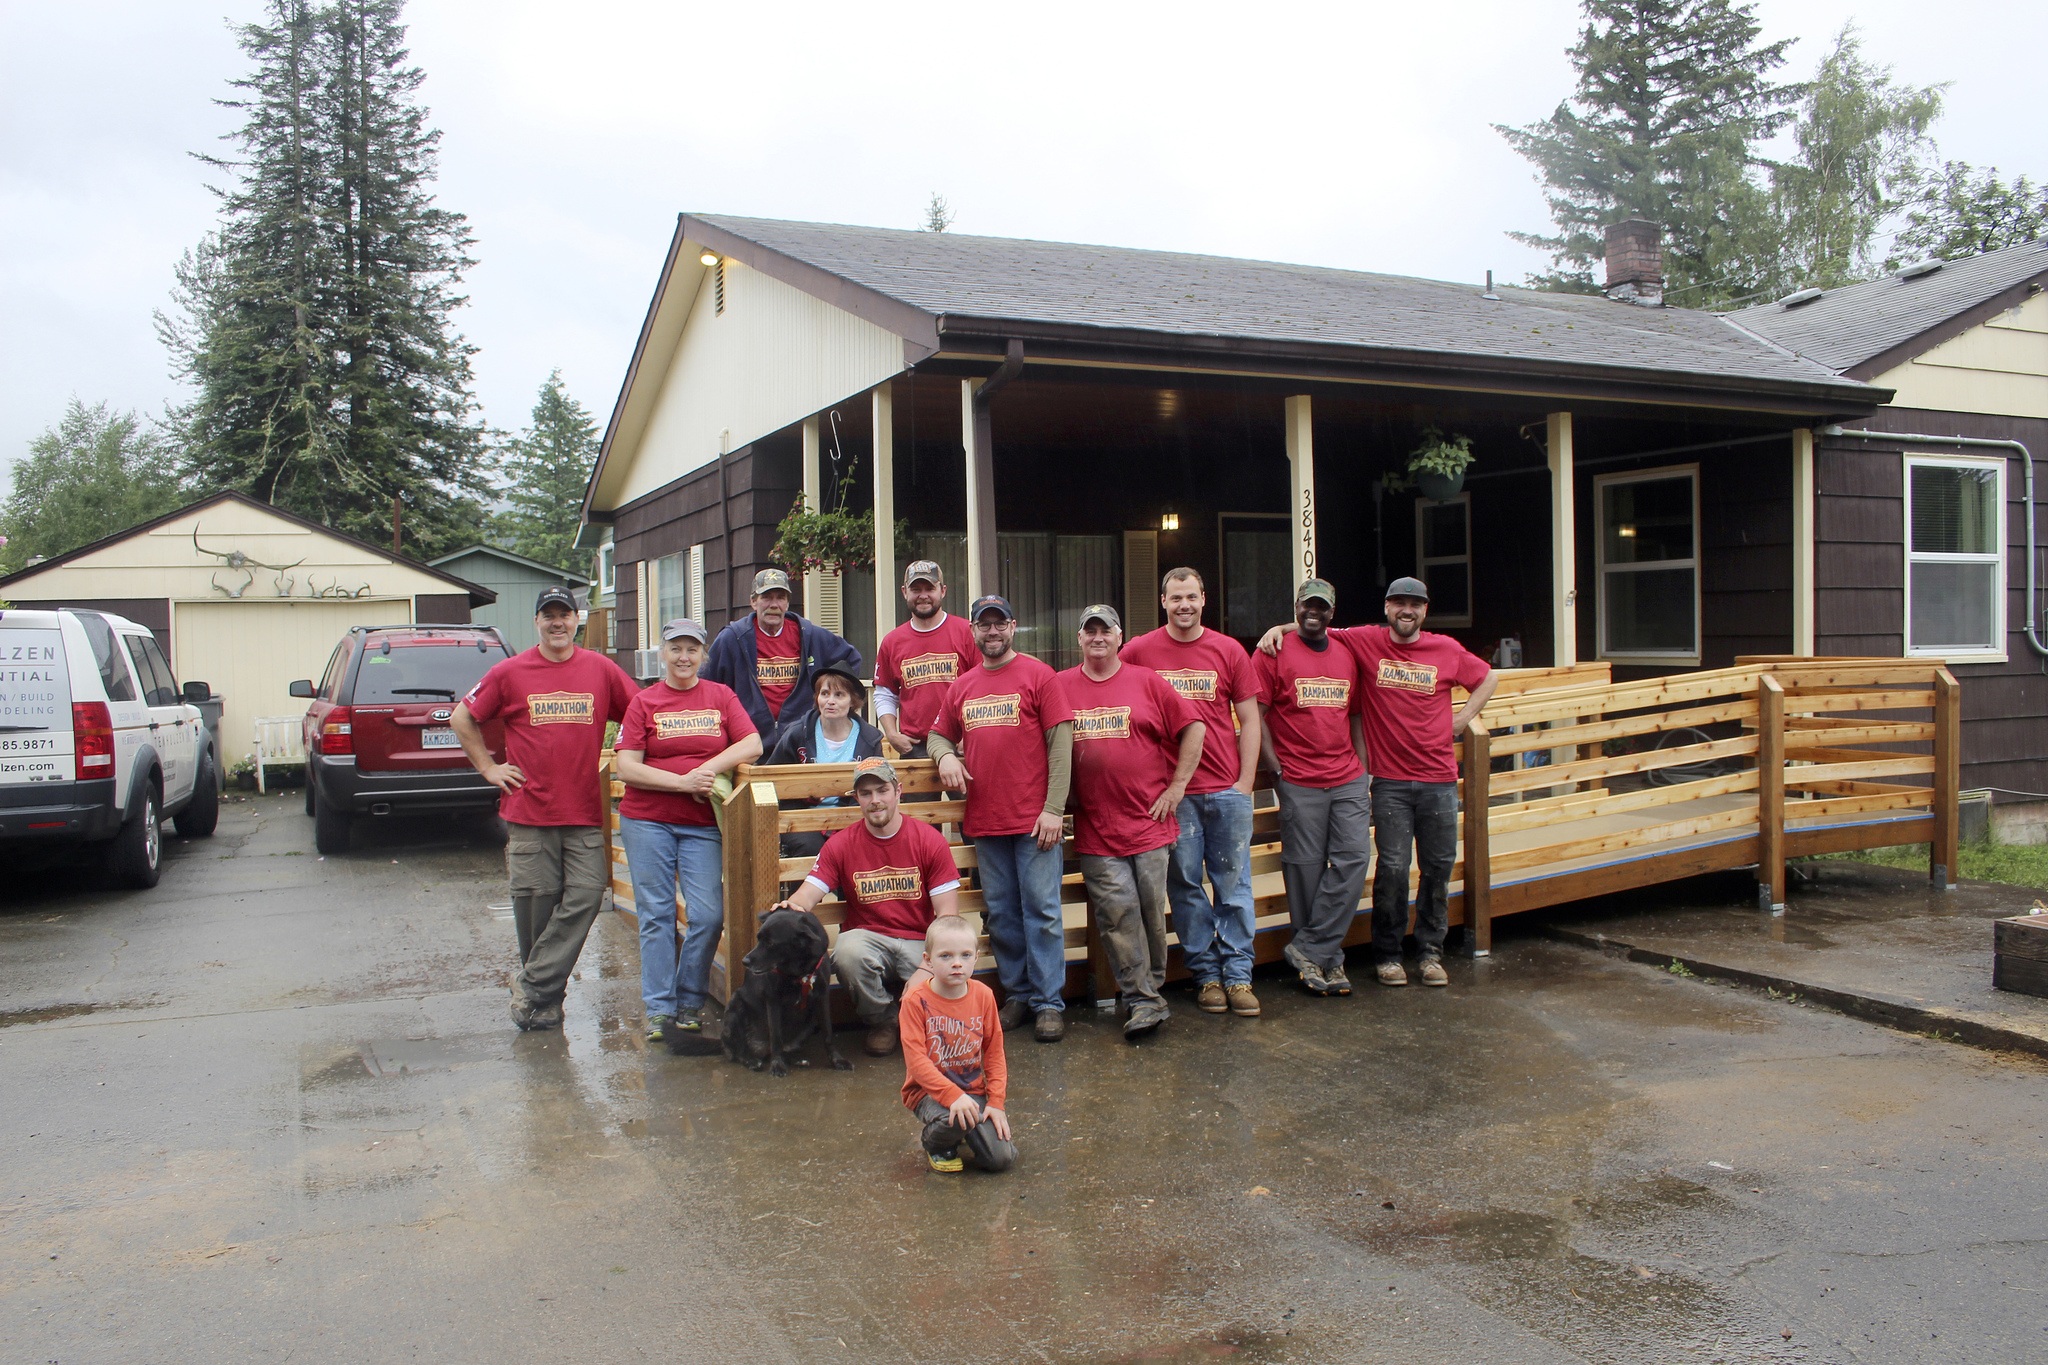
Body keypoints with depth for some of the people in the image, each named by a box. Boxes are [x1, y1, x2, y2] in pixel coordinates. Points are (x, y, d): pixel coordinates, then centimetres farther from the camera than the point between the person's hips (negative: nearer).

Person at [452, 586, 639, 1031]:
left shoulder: (601, 669, 5)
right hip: (528, 809, -1)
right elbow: (461, 719, 11)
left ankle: (532, 984, 2)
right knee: (536, 899, 3)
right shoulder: (509, 673, 3)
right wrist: (488, 767, 6)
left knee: (585, 895, -9)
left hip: (585, 812, 1)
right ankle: (545, 995, 20)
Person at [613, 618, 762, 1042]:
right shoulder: (644, 702, 5)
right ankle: (659, 1008, 9)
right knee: (656, 914, 1)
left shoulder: (721, 696, 10)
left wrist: (710, 769, -13)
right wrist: (683, 782, -13)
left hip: (703, 823, 1)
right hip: (647, 820, -1)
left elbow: (752, 745, 1)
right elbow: (627, 768, -4)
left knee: (708, 915, -6)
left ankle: (690, 1001, 11)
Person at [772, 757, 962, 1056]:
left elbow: (946, 915, -6)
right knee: (847, 953, -35)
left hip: (918, 943, 0)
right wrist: (792, 906, -33)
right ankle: (882, 1022, -3)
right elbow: (807, 896, -6)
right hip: (867, 938, 1)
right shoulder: (841, 844, 1)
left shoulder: (930, 840, -3)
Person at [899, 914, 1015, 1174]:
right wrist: (952, 1095, -29)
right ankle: (935, 1143, 1)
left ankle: (961, 1132, 20)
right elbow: (916, 1060, -19)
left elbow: (994, 1053, 4)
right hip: (929, 1091, -4)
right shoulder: (916, 1000, -14)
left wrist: (996, 1102, -5)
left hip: (973, 1091, 4)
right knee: (955, 1119, -37)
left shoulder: (983, 995, -2)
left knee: (1002, 1158, -13)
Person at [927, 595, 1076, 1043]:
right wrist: (945, 755, -2)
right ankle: (1017, 994, 22)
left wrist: (1053, 809, -13)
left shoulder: (1038, 675, -2)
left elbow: (1061, 742, -7)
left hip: (1034, 819, -5)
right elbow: (938, 734, 23)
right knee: (1000, 914, 11)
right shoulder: (961, 687, 12)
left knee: (1041, 912, -1)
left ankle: (1048, 1003, 6)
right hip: (985, 820, 5)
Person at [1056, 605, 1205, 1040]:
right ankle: (1143, 1003, 4)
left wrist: (1177, 786, 0)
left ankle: (1149, 990, 21)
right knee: (1117, 913, -4)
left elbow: (1192, 728, 5)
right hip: (1095, 827, 0)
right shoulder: (1062, 687, 6)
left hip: (1150, 820, 0)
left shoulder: (1147, 682, 4)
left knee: (1152, 910, 4)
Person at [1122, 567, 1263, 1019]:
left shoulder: (1229, 651, 4)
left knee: (1234, 885, 5)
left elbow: (1249, 719, 7)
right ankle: (1206, 974, 16)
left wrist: (1246, 781, 0)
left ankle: (1238, 976, 14)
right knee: (1185, 886, 4)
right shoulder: (1140, 651, 2)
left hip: (1228, 790, 1)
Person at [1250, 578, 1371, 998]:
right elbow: (1256, 715, -5)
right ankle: (1329, 958, 12)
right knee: (1305, 869, 0)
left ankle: (1309, 949, 0)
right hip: (1300, 782, -4)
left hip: (1347, 779, 4)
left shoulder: (1346, 657, 15)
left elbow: (1355, 716, 20)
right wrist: (1277, 769, -9)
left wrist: (1362, 772, 13)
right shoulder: (1274, 652, 0)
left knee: (1354, 856, -7)